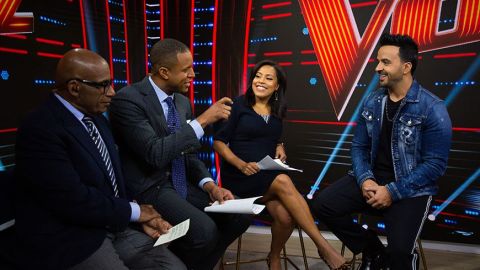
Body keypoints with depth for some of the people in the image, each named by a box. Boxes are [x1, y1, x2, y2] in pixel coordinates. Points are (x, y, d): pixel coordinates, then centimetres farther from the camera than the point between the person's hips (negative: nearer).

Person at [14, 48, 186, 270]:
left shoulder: (96, 118, 9)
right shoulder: (40, 129, -18)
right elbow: (74, 200, -25)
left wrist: (142, 217, -3)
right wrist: (133, 211, -11)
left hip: (111, 228, 8)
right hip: (67, 245, -7)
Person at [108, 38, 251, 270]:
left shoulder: (183, 102, 8)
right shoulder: (128, 99, -17)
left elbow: (188, 153, 12)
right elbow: (156, 154, -28)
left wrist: (209, 184, -5)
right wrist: (202, 120, -25)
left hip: (183, 183, 8)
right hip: (150, 188, -7)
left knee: (240, 214, -6)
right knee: (205, 231, -27)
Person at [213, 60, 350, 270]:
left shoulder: (277, 111, 11)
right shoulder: (238, 105, -3)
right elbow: (218, 142, -5)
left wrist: (279, 147, 3)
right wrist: (241, 165, -19)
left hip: (269, 175, 4)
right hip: (238, 176, -4)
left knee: (285, 217, -27)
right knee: (283, 182, -34)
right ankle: (323, 246, -28)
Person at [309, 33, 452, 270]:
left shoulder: (432, 109, -11)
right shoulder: (371, 103, 4)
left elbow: (435, 164, -14)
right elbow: (359, 146, 7)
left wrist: (393, 192, -20)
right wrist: (364, 179, -12)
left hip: (410, 189, -5)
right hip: (371, 179, 5)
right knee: (322, 205, -12)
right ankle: (373, 250, 9)